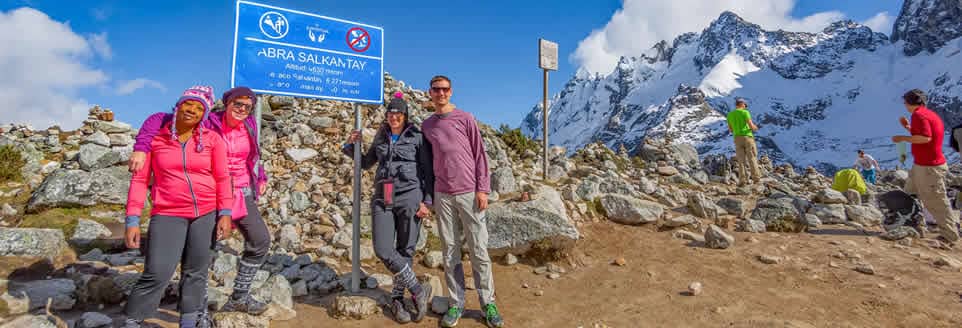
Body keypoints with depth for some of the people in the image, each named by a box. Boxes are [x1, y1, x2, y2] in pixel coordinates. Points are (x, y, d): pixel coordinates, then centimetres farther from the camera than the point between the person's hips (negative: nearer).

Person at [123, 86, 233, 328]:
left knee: (196, 272, 10)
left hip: (207, 213, 1)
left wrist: (225, 214, -5)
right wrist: (132, 221, -4)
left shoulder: (212, 139, 0)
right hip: (168, 215, -1)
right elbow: (139, 179, 0)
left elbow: (222, 178, 1)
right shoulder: (154, 138, 0)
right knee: (157, 274, -9)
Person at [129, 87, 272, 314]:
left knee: (260, 240, 7)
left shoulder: (250, 125, 2)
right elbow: (158, 119, -16)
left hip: (242, 194, 5)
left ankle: (239, 297, 23)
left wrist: (260, 177, 18)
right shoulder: (207, 124, -13)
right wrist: (141, 148, -27)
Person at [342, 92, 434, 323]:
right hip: (383, 198, 4)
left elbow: (428, 172, 1)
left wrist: (427, 201, -8)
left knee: (405, 250, 1)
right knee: (383, 250, -9)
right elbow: (366, 163, 30)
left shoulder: (417, 137, 4)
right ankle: (419, 290, 5)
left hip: (409, 196, -3)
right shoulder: (381, 138, 17)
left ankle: (397, 298, 19)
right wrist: (350, 146, 14)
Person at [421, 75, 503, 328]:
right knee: (450, 252, 6)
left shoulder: (465, 119, 4)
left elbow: (479, 155, 1)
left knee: (479, 250, 1)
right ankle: (456, 304, 16)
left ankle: (488, 303, 12)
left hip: (470, 194, -2)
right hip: (443, 196, 3)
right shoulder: (426, 126, 13)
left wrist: (482, 189, -6)